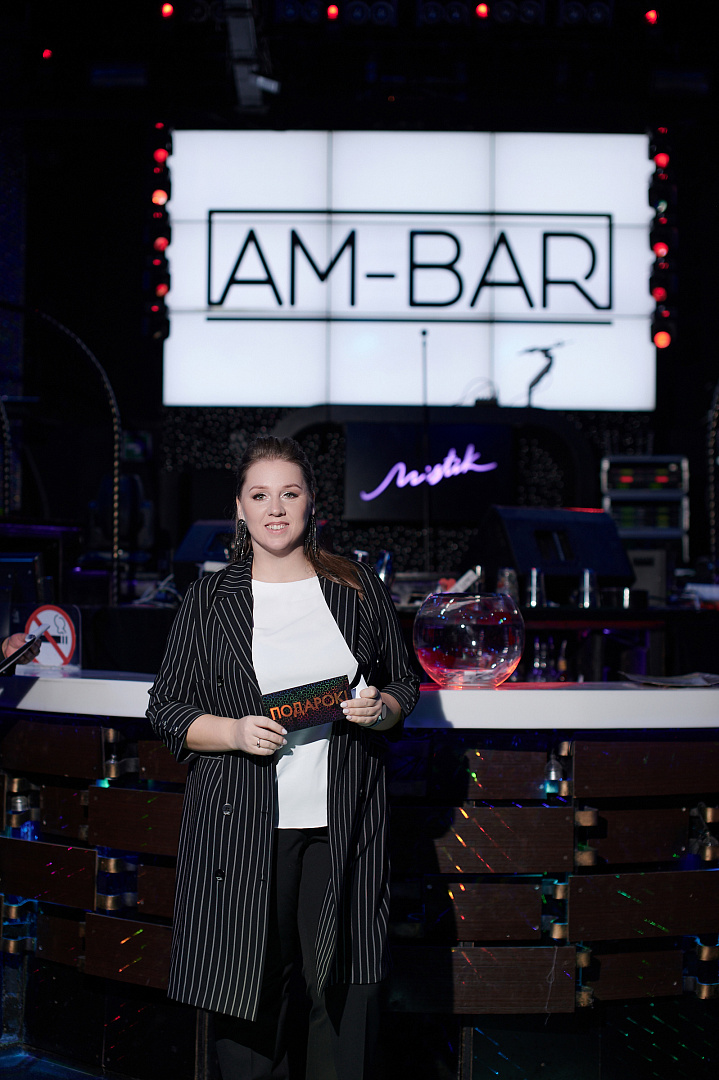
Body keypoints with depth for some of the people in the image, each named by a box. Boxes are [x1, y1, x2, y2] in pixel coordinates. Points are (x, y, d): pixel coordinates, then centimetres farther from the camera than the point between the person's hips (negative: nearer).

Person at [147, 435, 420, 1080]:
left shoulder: (361, 588, 10)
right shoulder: (211, 598, 6)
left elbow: (405, 684, 16)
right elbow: (168, 709, 6)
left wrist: (381, 709, -6)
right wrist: (235, 732, -11)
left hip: (344, 823, 1)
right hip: (244, 826, -1)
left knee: (348, 989, 1)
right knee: (251, 991, 2)